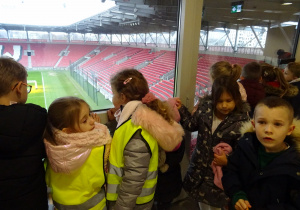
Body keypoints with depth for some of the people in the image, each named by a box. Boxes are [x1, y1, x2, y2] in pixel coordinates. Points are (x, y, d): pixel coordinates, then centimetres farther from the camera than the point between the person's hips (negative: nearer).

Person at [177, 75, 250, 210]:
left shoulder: (241, 120, -20)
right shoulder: (205, 107, -12)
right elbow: (192, 125, 3)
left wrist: (227, 161, -32)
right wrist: (181, 109, -4)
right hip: (199, 165, 4)